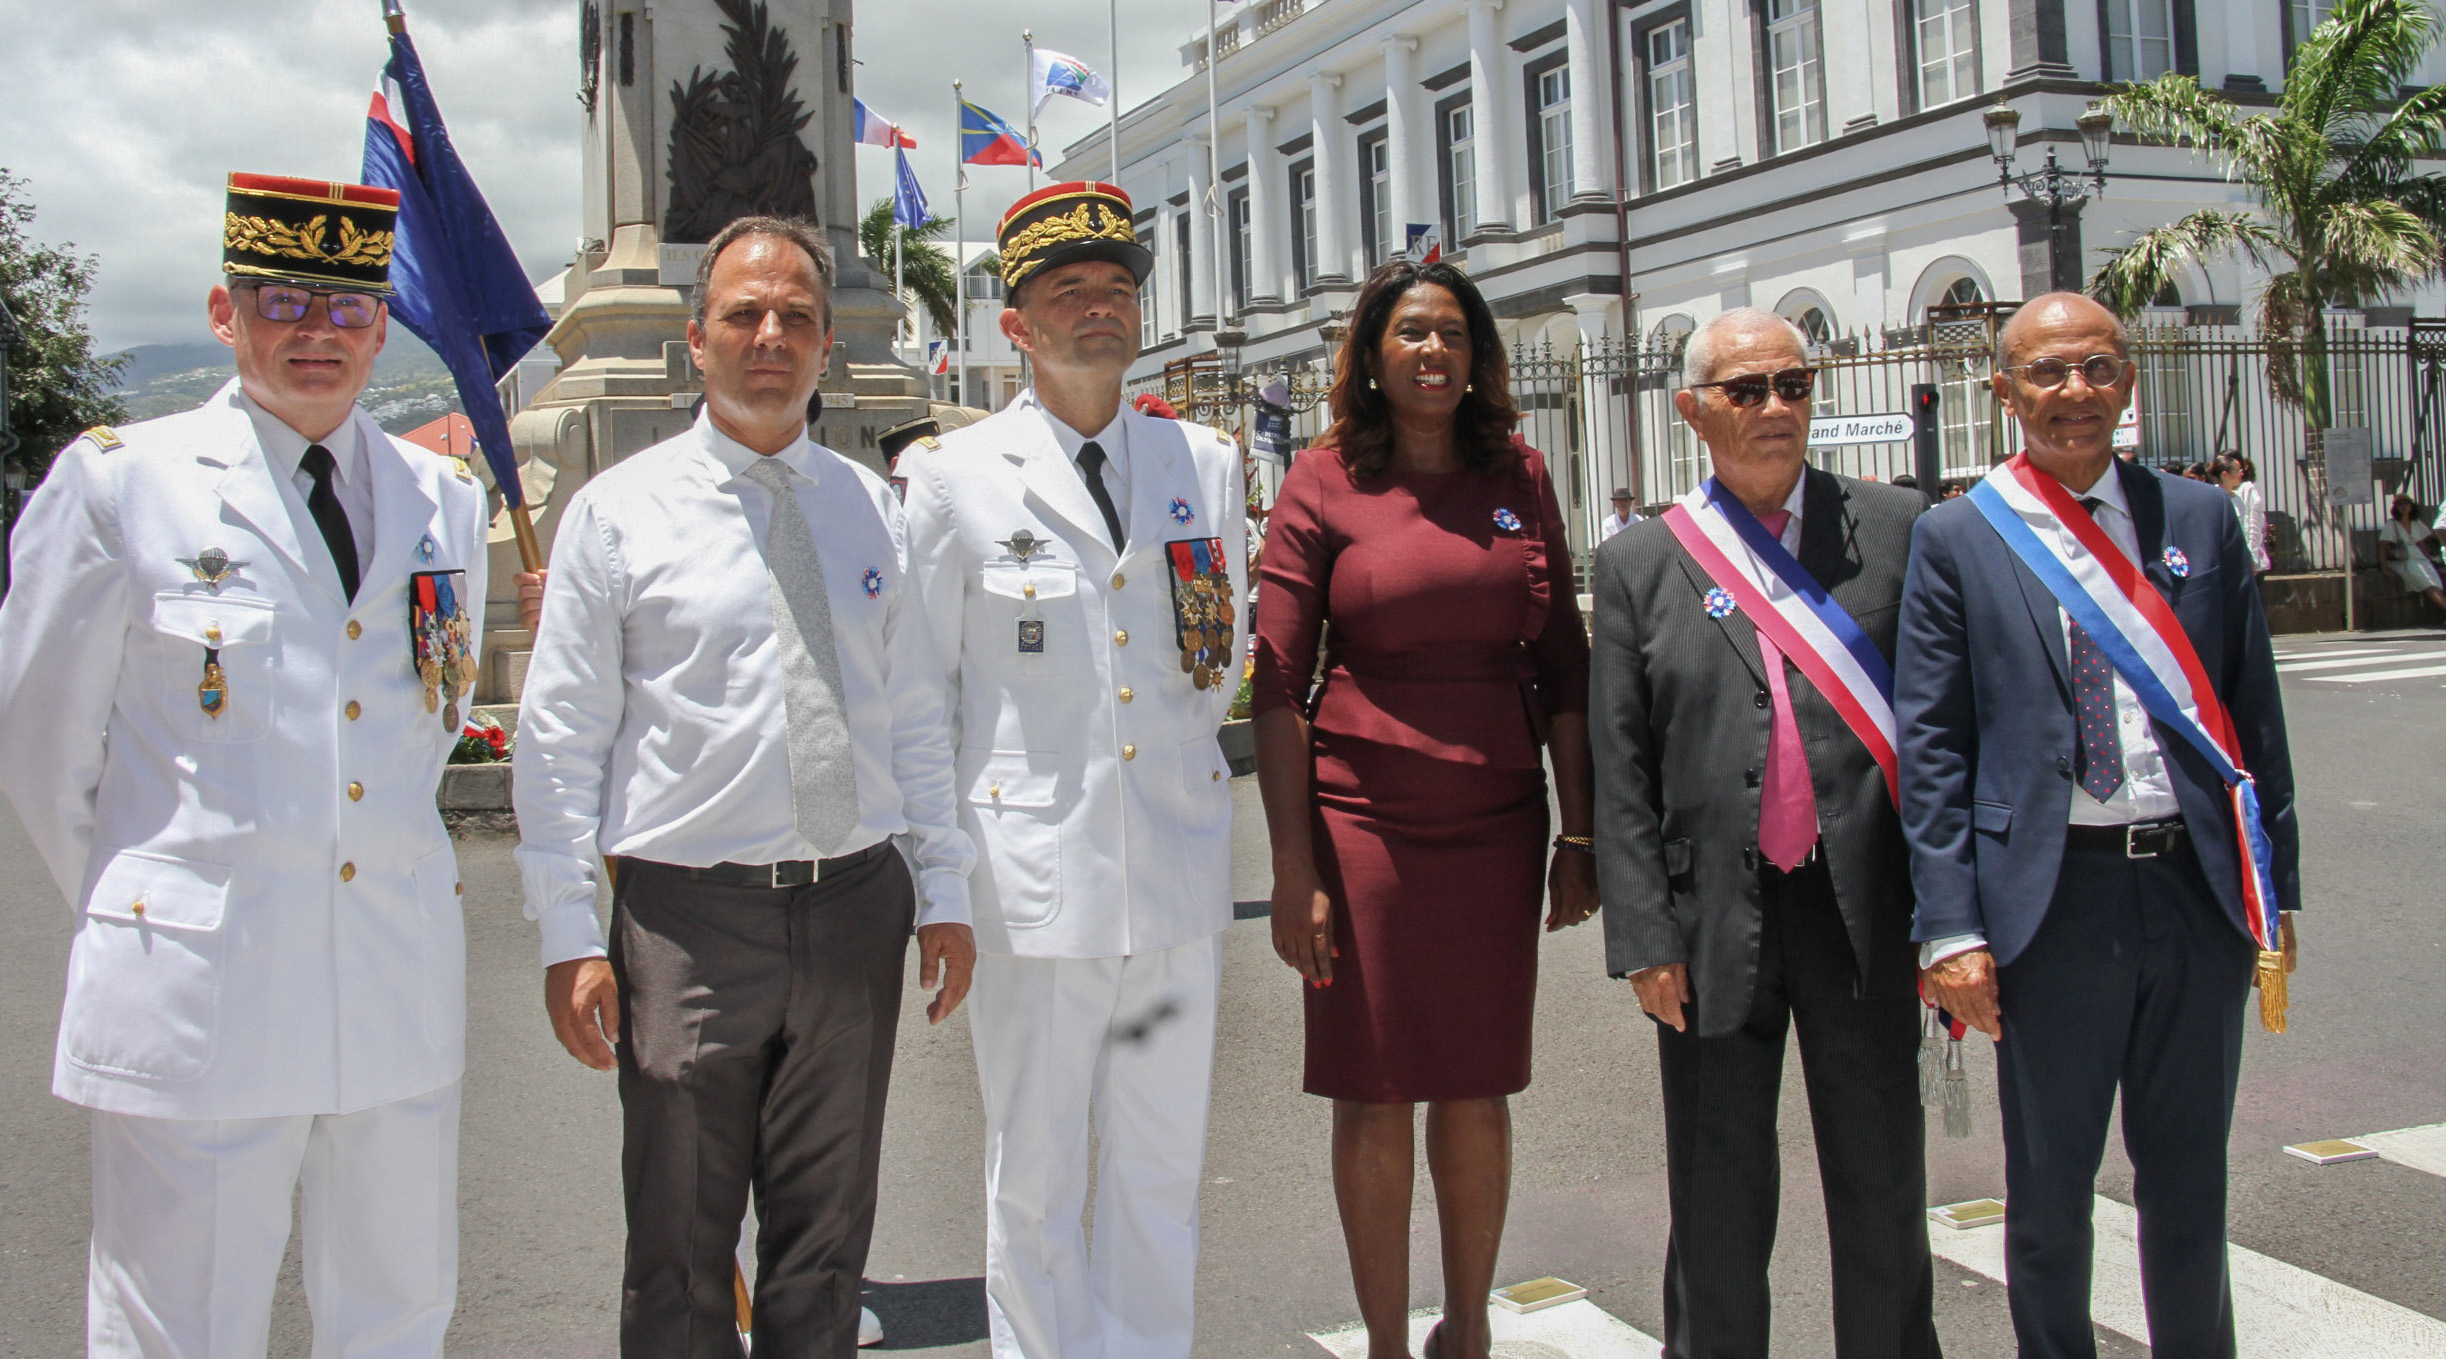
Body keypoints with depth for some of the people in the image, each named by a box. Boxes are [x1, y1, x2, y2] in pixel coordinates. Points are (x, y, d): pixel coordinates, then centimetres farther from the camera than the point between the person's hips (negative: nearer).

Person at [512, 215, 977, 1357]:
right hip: (690, 914, -3)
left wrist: (944, 892, 7)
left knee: (827, 1241, 14)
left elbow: (915, 715, 11)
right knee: (681, 1258, 8)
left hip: (857, 905, 3)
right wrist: (570, 939, -7)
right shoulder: (618, 512, -1)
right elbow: (559, 738, -2)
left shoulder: (869, 507, 10)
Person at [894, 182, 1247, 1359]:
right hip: (1034, 876, -3)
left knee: (1161, 1173, 14)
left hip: (1181, 872, 3)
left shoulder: (1205, 463, 8)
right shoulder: (954, 478, -2)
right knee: (1033, 1182, 9)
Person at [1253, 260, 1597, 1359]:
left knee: (1478, 1092, 12)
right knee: (1373, 1099, 6)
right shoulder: (1325, 482, -2)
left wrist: (1579, 834, 6)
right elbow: (1278, 681, -5)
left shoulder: (1518, 476, 7)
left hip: (1499, 826, 3)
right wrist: (1293, 868, -10)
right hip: (1364, 823, -3)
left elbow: (1563, 664, 9)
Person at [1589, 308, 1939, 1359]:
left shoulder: (1897, 528, 4)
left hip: (1865, 907, 1)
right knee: (1719, 1203, 12)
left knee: (1882, 1188, 13)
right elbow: (1620, 774, 0)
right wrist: (1644, 938, -6)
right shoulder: (1639, 565, 3)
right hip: (1716, 917, 0)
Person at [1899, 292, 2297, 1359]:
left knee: (2190, 1179, 15)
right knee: (2049, 1187, 9)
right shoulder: (1956, 539, -1)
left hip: (2199, 887, 3)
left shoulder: (2201, 519, 8)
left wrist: (2274, 895, 6)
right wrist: (1950, 926, -10)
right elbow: (1929, 744, -4)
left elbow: (2254, 715, 9)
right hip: (2053, 899, -2)